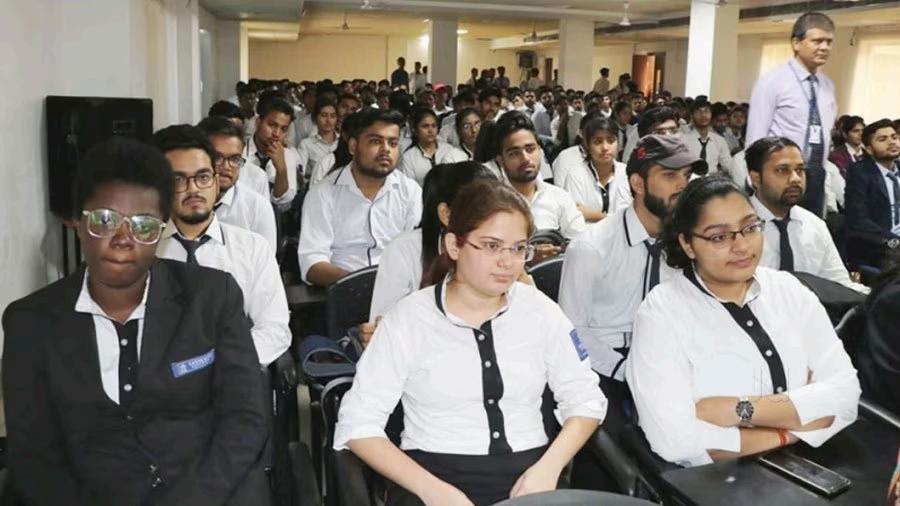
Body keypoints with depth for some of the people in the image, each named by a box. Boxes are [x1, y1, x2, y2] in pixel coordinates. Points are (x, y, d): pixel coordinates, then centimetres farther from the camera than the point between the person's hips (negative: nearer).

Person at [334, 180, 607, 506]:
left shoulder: (540, 311, 5)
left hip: (530, 477, 2)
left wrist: (548, 467, -7)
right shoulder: (408, 319, -3)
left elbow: (585, 400, 10)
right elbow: (358, 424, -4)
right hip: (435, 478, -2)